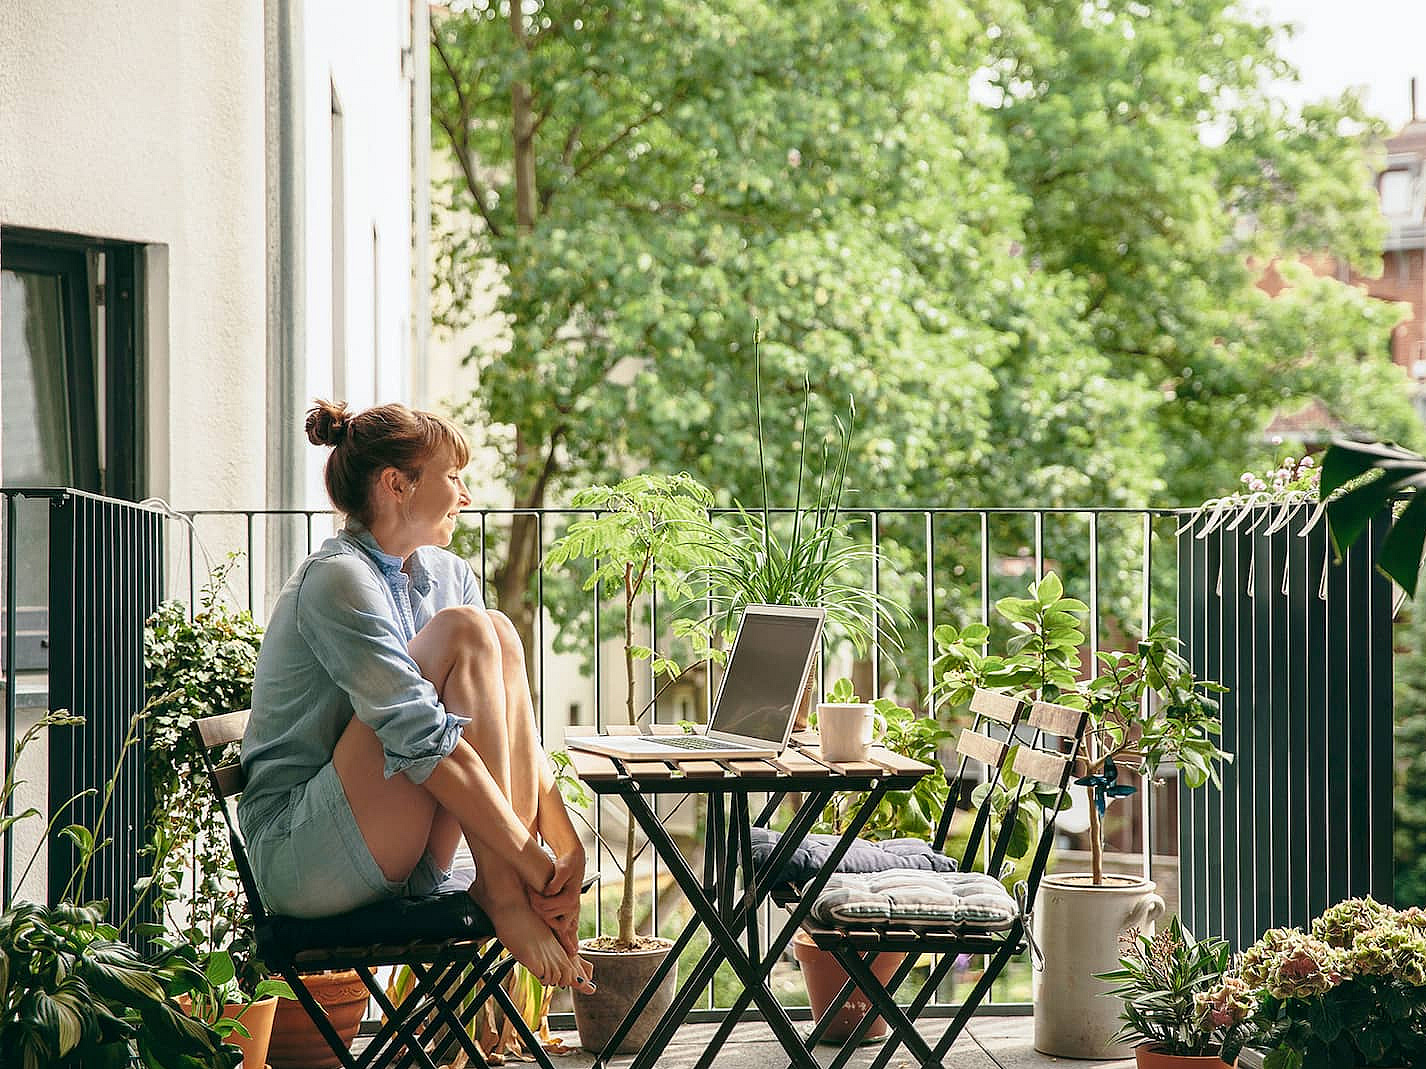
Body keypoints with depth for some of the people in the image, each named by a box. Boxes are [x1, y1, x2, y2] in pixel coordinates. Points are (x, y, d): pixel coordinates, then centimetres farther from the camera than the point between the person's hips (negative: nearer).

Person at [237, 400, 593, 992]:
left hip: (398, 865, 8)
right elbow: (424, 740, -24)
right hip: (300, 858, -7)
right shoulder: (337, 579, -15)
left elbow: (511, 726, 5)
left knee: (500, 635, -8)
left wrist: (568, 848, -9)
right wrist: (534, 864, -25)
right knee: (464, 632, -18)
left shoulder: (449, 575, 10)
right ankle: (502, 895, -21)